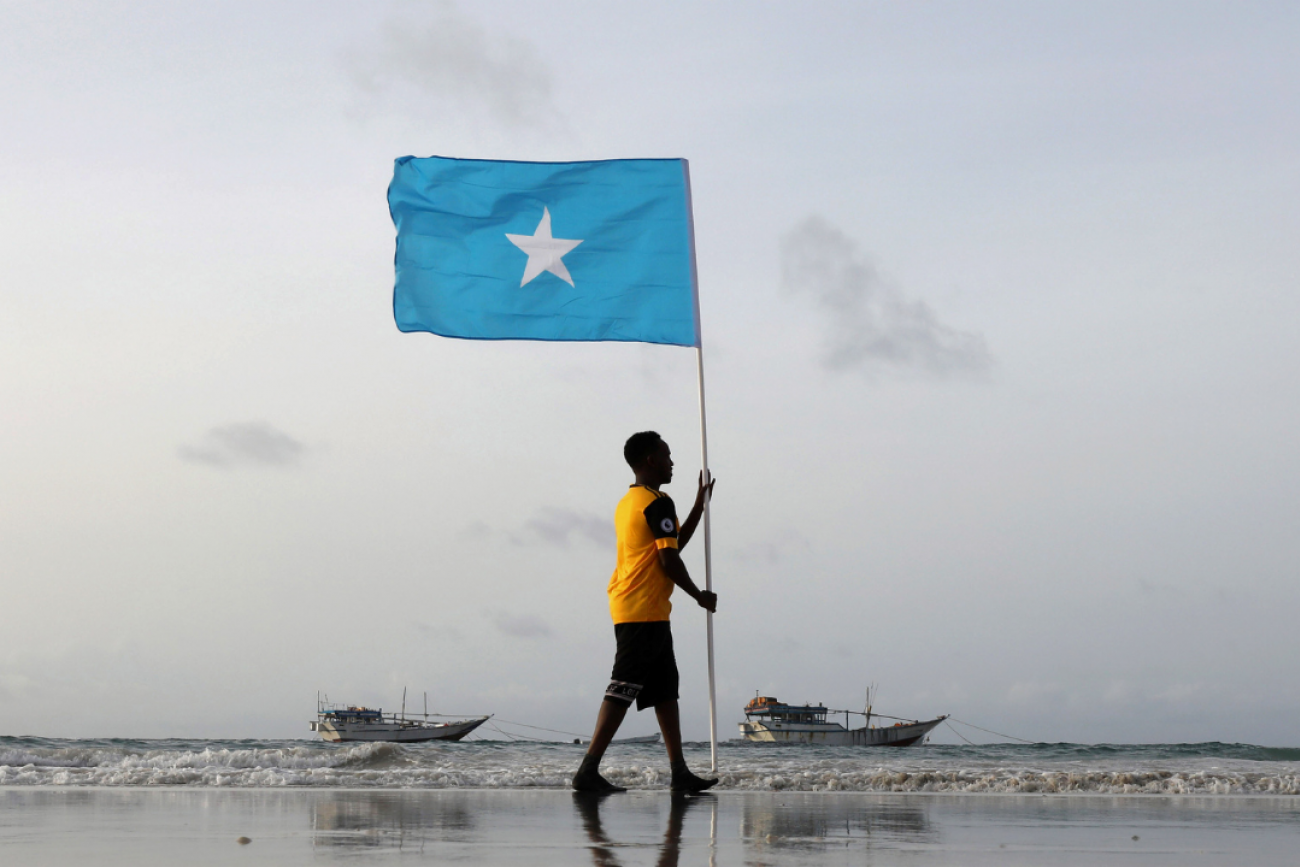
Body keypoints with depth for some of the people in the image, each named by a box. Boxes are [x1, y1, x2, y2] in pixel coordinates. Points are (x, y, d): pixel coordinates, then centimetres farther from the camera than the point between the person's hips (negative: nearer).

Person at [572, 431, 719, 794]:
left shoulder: (627, 502, 19)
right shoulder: (657, 502, -11)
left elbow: (672, 545, 26)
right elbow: (669, 561, -16)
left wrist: (699, 506, 29)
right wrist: (699, 596, -3)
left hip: (628, 610, 10)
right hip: (645, 611, -10)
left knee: (666, 690, 11)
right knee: (622, 691, -11)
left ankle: (680, 772, 13)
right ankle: (588, 770, -12)